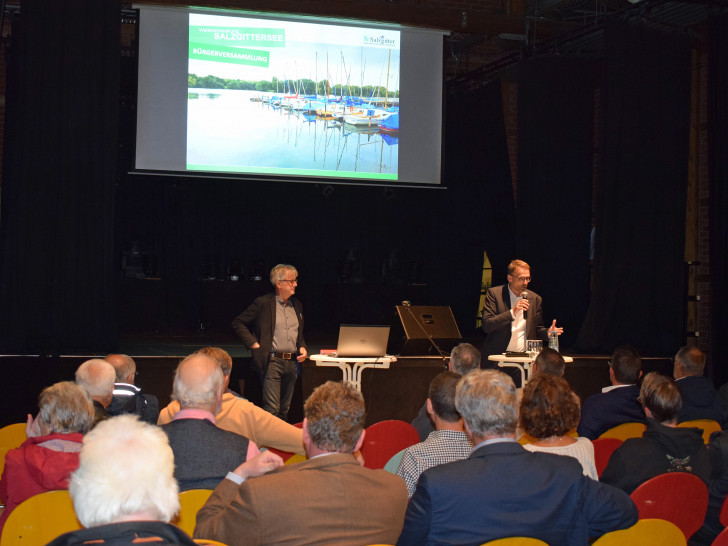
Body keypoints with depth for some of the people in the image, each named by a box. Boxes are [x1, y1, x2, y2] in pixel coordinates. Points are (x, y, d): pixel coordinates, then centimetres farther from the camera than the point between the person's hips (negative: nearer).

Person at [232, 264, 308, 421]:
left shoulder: (296, 305, 15)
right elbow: (237, 323, -1)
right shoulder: (263, 303, -4)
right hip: (272, 361, -6)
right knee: (272, 409, -11)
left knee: (284, 410, 11)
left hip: (292, 362, 6)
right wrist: (253, 344, -9)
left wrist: (302, 347, 8)